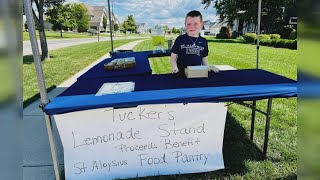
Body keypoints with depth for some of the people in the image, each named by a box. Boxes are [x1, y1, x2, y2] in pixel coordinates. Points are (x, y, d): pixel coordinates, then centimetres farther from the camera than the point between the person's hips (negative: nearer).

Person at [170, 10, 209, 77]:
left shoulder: (203, 41, 9)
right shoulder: (180, 39, 2)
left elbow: (204, 59, 17)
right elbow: (173, 58, 4)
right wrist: (174, 67, -13)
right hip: (181, 73, -2)